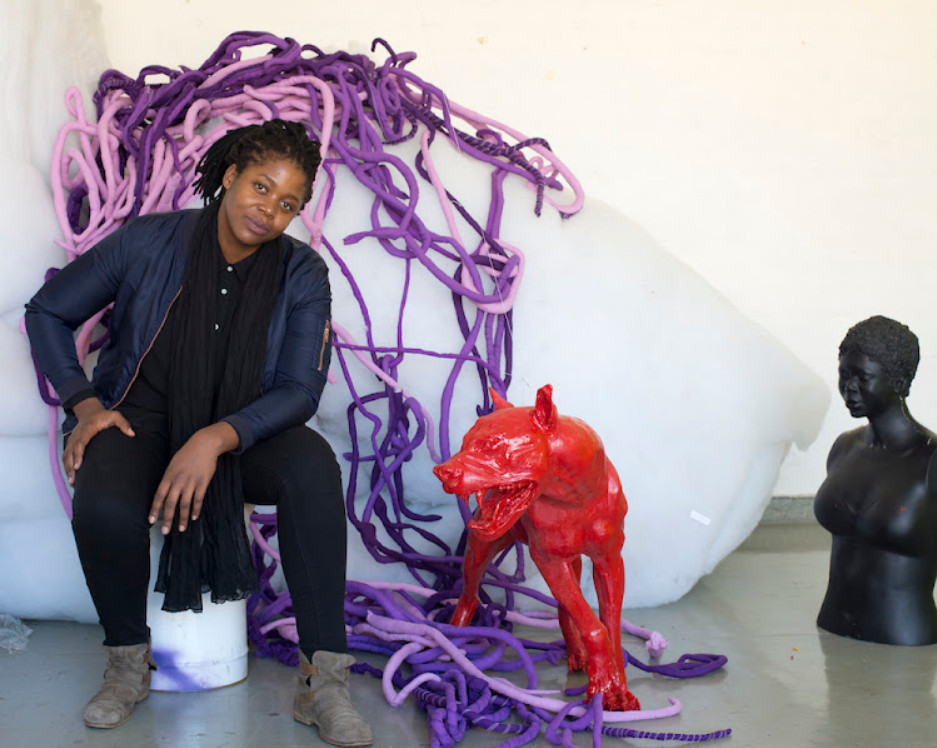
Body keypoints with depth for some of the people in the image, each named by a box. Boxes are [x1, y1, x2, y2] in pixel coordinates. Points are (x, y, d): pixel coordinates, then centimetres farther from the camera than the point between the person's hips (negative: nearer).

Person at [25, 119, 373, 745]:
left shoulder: (302, 275, -5)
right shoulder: (149, 242, -7)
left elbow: (300, 391, -12)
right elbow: (48, 312, 5)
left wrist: (217, 439, -28)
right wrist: (84, 402, -9)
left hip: (243, 431, 1)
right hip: (141, 418, 0)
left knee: (314, 466, -32)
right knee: (103, 506, -35)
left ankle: (324, 679, -27)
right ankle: (128, 660, -4)